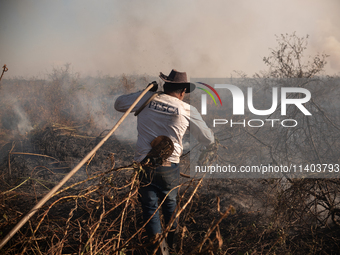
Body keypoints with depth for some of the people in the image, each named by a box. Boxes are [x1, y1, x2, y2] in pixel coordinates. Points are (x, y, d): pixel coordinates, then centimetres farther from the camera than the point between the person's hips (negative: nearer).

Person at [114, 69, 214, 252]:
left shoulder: (147, 99, -1)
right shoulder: (188, 111, -2)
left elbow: (119, 104, 16)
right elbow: (208, 140, 7)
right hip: (170, 166, 1)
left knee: (149, 207, 11)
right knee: (170, 204, 24)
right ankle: (172, 242, 36)